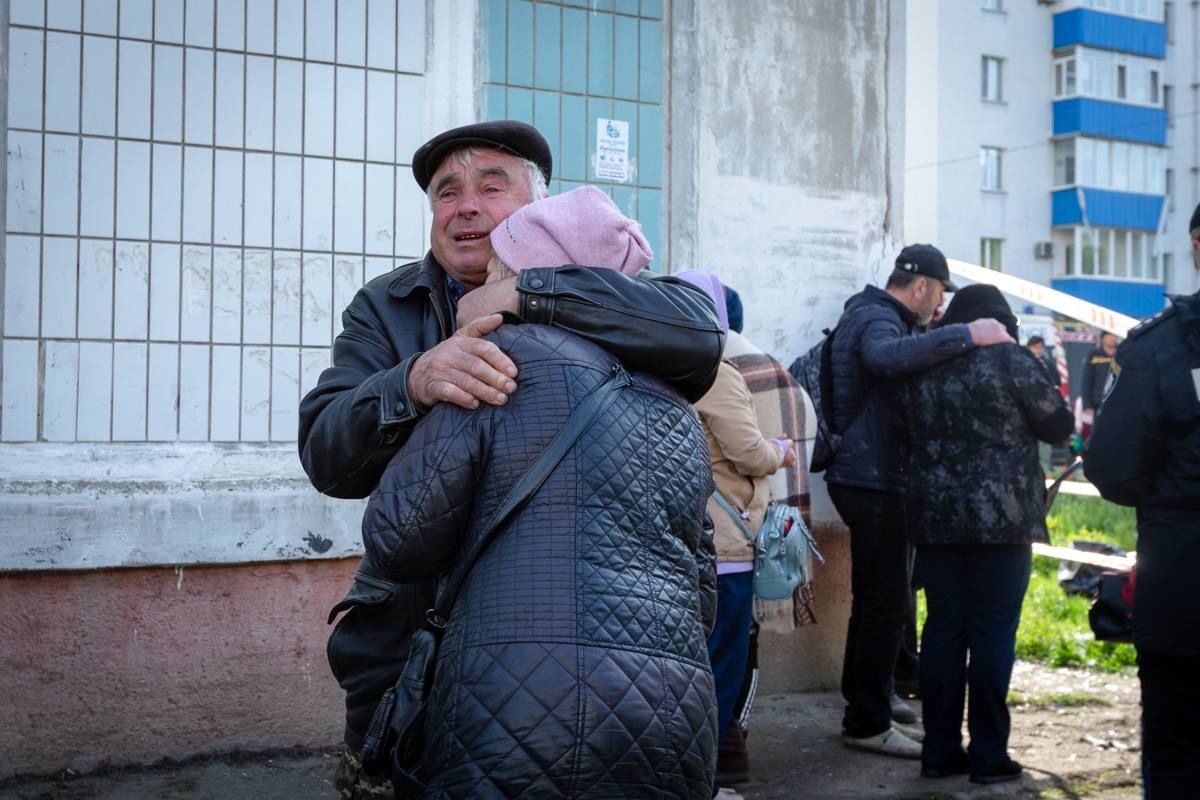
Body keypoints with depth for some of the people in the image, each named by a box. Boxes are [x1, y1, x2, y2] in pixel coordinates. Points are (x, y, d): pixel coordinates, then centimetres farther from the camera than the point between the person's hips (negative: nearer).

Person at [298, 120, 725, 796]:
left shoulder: (584, 307, -2)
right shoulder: (384, 308, 2)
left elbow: (699, 335, -23)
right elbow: (326, 457, -11)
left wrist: (525, 293, -26)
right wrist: (414, 382, -31)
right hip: (411, 637, 1)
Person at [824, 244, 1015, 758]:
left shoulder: (869, 312, 17)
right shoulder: (877, 320, -16)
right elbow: (885, 356, -40)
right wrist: (966, 335, -39)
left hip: (867, 478, 11)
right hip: (873, 481, -11)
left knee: (879, 599, 19)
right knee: (885, 603, -4)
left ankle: (864, 709, 30)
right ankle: (867, 723, 4)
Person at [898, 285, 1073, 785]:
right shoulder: (1010, 358, -6)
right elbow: (1058, 425, 3)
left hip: (934, 516, 5)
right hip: (1000, 517, -5)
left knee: (942, 630, 9)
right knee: (993, 633, 1)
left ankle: (940, 749, 13)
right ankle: (989, 755, 6)